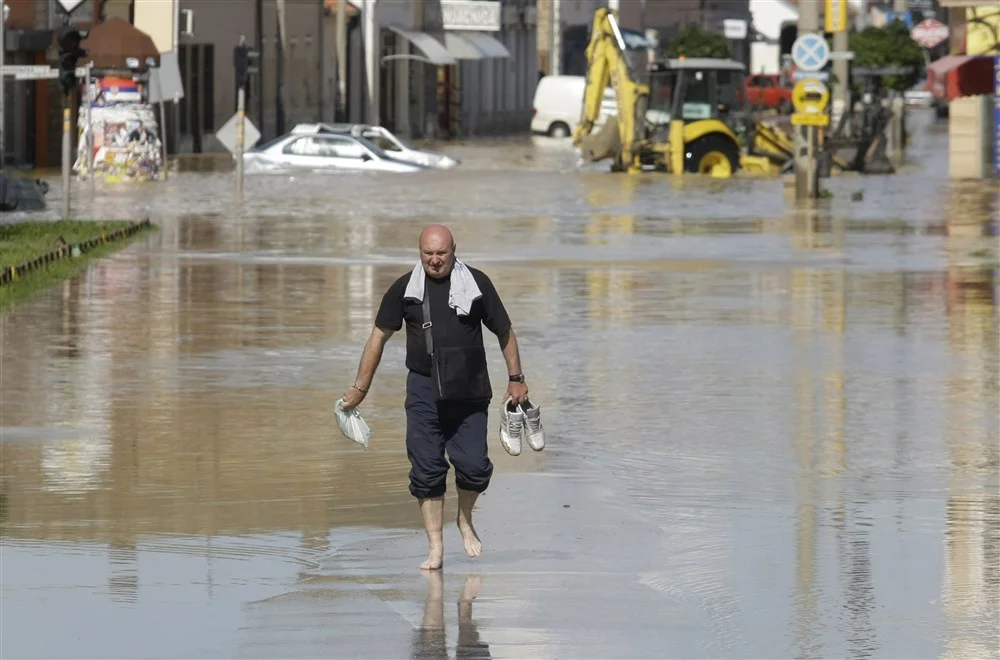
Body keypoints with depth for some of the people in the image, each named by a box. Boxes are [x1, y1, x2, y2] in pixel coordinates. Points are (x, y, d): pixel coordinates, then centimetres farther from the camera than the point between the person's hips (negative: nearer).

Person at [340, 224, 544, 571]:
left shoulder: (476, 283, 0)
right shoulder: (405, 288, 2)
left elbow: (505, 332, 10)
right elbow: (379, 336, 11)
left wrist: (516, 379, 9)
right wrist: (360, 387, 11)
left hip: (469, 394, -1)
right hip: (424, 390, 1)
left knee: (474, 466, -7)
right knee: (426, 470, -4)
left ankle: (465, 519, 24)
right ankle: (435, 546, 5)